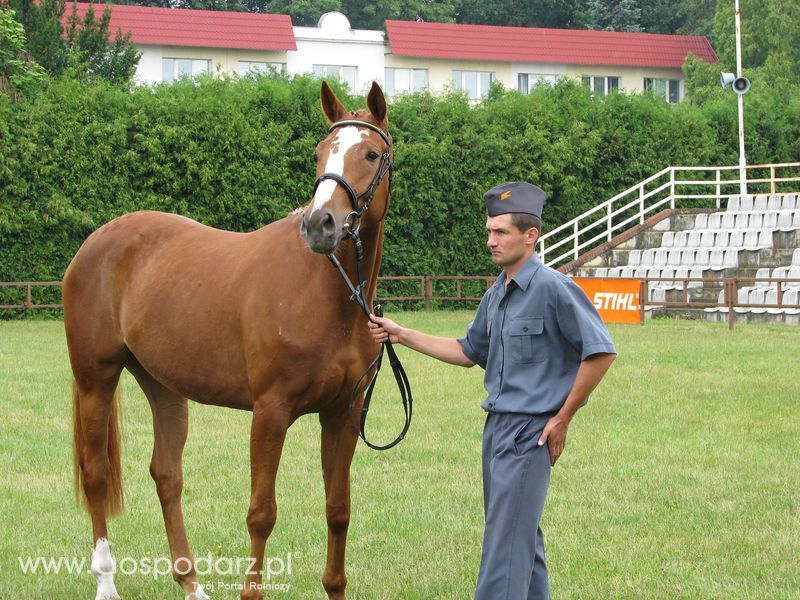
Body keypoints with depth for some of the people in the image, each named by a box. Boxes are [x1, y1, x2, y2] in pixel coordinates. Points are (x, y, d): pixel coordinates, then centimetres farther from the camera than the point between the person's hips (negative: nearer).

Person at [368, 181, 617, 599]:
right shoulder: (495, 297, 11)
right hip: (497, 425, 9)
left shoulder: (553, 288, -15)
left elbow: (601, 352, -17)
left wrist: (563, 419, -13)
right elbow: (469, 352, 23)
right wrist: (401, 335, 16)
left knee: (505, 540, -9)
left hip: (529, 431, -9)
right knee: (523, 536, 16)